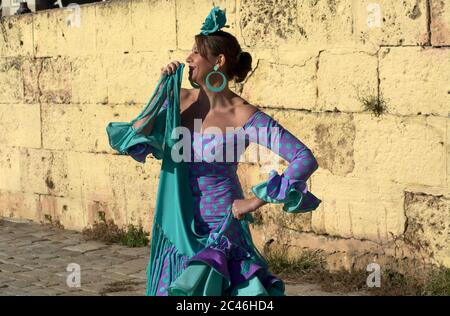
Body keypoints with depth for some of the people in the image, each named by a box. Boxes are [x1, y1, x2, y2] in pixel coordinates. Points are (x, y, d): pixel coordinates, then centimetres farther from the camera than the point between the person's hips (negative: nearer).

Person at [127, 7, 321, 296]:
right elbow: (135, 146, -3)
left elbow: (306, 160, -19)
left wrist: (257, 201, -16)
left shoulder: (244, 116, -16)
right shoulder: (182, 100, -1)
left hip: (222, 230, -5)